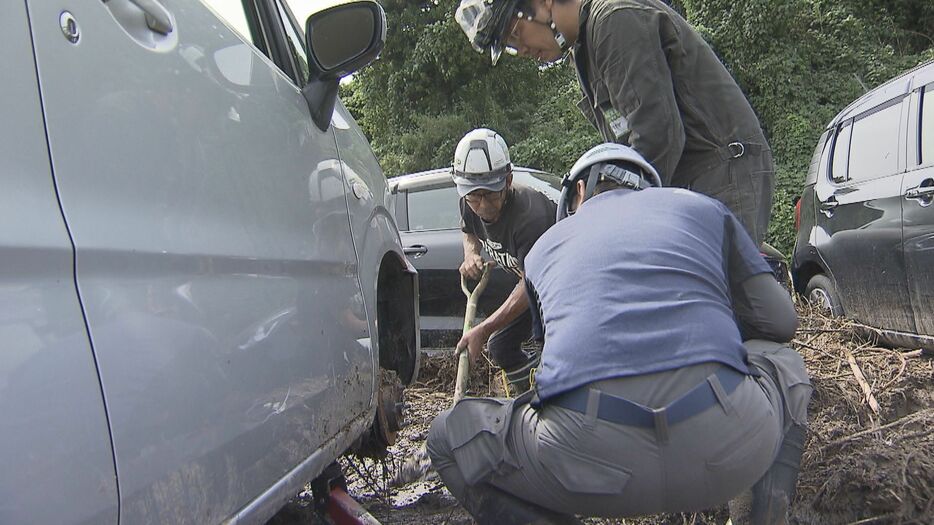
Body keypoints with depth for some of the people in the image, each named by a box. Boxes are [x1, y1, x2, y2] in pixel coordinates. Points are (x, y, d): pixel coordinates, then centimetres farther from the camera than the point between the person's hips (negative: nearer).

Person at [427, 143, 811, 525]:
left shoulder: (544, 247, 27)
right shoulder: (701, 207, 25)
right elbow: (780, 321, 26)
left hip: (589, 456, -1)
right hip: (728, 446, 1)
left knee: (448, 436, 27)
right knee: (782, 361, 37)